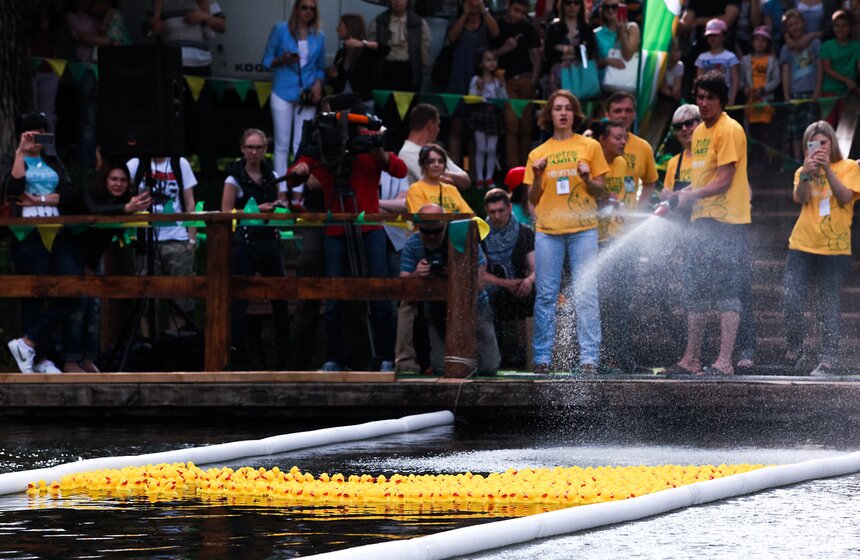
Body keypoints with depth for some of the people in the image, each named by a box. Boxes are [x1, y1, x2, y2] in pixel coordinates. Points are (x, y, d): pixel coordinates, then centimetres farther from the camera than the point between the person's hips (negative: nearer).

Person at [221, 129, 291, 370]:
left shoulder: (272, 176, 11)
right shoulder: (235, 177, -3)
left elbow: (282, 203, 19)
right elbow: (226, 212, -8)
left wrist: (281, 205, -4)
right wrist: (257, 209, -17)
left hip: (270, 241, 5)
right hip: (244, 242, -5)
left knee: (279, 299, 6)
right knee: (239, 300, -7)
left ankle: (284, 357, 14)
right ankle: (239, 356, -1)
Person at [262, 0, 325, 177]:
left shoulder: (319, 36, 9)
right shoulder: (281, 29, 0)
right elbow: (267, 60, 3)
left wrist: (318, 84, -3)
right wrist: (282, 60, -17)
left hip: (307, 96, 2)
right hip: (283, 93, -2)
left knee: (301, 146, 1)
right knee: (282, 145, 0)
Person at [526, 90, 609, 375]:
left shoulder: (590, 147, 8)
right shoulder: (538, 154, 13)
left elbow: (601, 192, 9)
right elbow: (533, 200, 14)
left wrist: (587, 179, -10)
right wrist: (537, 177, -4)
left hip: (583, 229, -2)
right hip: (548, 230, 2)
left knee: (585, 294, -6)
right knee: (546, 295, -1)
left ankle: (589, 358, -5)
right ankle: (542, 358, 2)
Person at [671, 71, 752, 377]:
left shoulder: (730, 130, -10)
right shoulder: (699, 132, 17)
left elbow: (723, 181, -15)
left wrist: (690, 196, -17)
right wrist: (677, 196, 8)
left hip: (726, 223, -9)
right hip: (702, 222, 9)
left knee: (726, 293, -8)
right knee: (696, 293, 11)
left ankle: (724, 361, -8)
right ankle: (691, 360, 16)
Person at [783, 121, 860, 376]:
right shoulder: (803, 171, 11)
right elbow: (800, 199, -5)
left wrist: (827, 169, -19)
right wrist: (806, 173, -21)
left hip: (835, 247, -2)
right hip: (802, 244, 2)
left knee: (830, 305, -1)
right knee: (791, 299, -5)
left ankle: (828, 359, 3)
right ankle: (794, 347, 16)